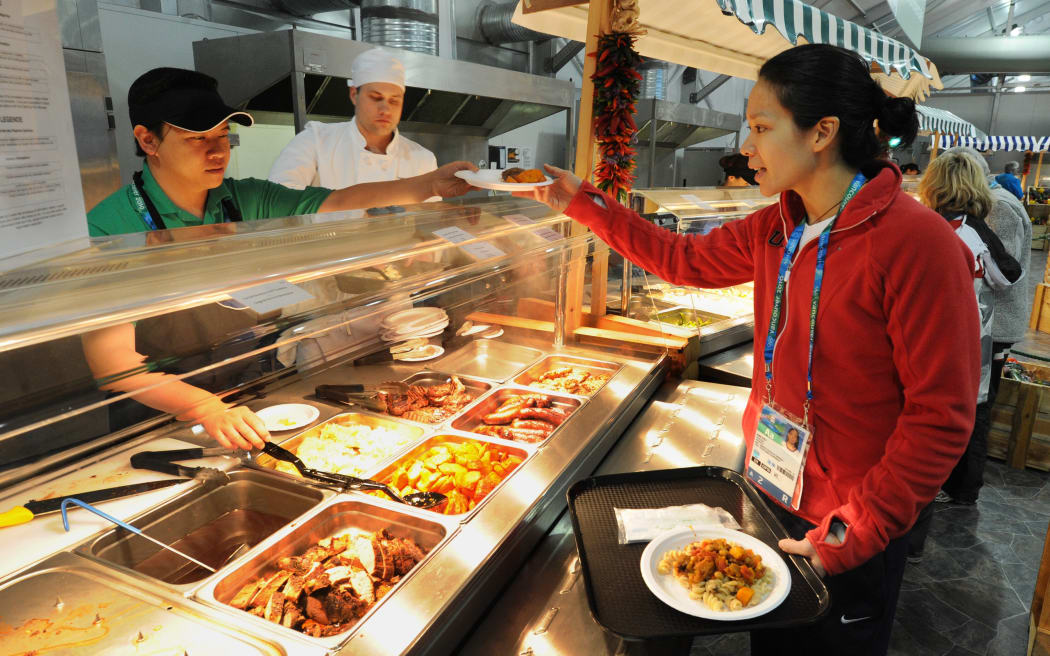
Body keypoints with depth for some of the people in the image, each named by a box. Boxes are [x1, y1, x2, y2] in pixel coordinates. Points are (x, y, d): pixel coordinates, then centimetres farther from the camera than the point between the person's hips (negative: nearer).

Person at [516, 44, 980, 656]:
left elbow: (942, 416, -21)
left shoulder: (917, 242, -23)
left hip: (855, 532, -6)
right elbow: (685, 258, 11)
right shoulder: (776, 229, -2)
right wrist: (583, 201, 9)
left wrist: (856, 532, -19)